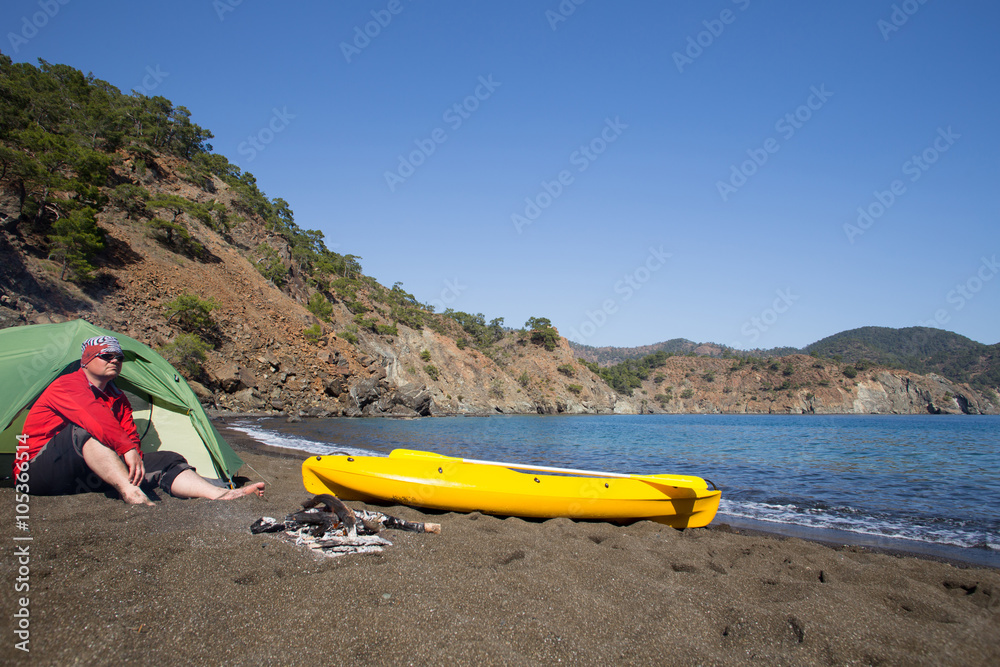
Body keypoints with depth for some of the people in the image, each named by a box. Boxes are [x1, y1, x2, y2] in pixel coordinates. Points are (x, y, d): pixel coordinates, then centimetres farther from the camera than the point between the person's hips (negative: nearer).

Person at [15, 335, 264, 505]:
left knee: (164, 461, -13)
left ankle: (222, 494, -35)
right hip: (40, 474, -7)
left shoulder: (118, 398, 16)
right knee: (84, 430, -38)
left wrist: (135, 458, -15)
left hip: (83, 476, 7)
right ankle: (132, 494, -55)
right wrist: (128, 450, -37)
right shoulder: (67, 385, -10)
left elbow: (129, 435, 7)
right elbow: (96, 418, -28)